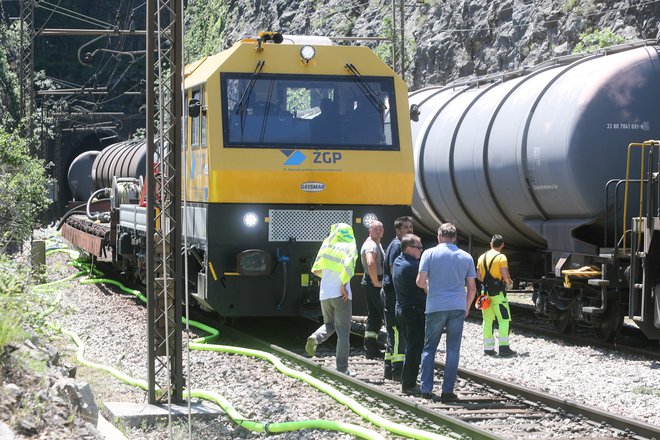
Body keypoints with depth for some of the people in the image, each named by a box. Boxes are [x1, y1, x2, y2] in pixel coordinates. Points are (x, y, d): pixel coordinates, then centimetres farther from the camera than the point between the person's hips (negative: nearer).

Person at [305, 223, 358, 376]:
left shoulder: (326, 246, 8)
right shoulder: (350, 247, -3)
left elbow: (316, 270, 12)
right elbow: (348, 265, -22)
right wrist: (343, 285, -15)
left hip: (325, 293, 4)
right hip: (341, 295, -4)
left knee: (329, 324, 23)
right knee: (343, 332, 2)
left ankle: (315, 337, -9)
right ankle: (342, 368, 1)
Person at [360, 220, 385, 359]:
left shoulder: (377, 244, 18)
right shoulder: (371, 245, -16)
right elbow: (371, 264, -34)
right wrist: (376, 282, -26)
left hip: (376, 284, 10)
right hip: (374, 285, -10)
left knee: (374, 317, 10)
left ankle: (371, 350, 11)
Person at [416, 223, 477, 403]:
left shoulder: (430, 254, -1)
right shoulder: (466, 257, 7)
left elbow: (420, 282, -6)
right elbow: (472, 288, 8)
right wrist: (467, 308, 20)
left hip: (435, 307, -1)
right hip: (458, 307, 1)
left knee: (429, 348, 9)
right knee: (453, 350, 5)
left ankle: (426, 389, 4)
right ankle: (447, 391, 2)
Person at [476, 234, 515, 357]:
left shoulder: (482, 257, 10)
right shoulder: (501, 257, -10)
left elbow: (479, 276, 13)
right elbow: (505, 275, -18)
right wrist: (508, 282, 1)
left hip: (485, 291, 6)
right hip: (497, 292, -6)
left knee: (487, 320, 10)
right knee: (504, 319, -2)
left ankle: (488, 348, 11)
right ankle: (504, 347, -8)